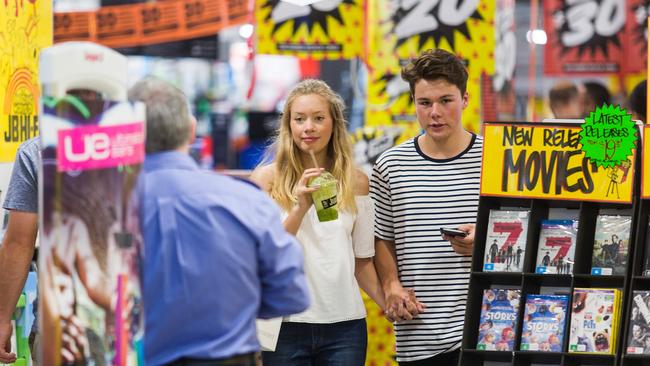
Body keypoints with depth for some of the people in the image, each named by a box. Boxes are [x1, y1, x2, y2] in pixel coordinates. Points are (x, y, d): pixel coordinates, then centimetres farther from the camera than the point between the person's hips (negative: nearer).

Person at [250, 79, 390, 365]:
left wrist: (390, 304, -1)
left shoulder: (356, 183, 8)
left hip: (345, 323, 2)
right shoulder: (267, 179, 1)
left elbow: (362, 261, 13)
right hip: (287, 323, -2)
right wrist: (300, 208, -17)